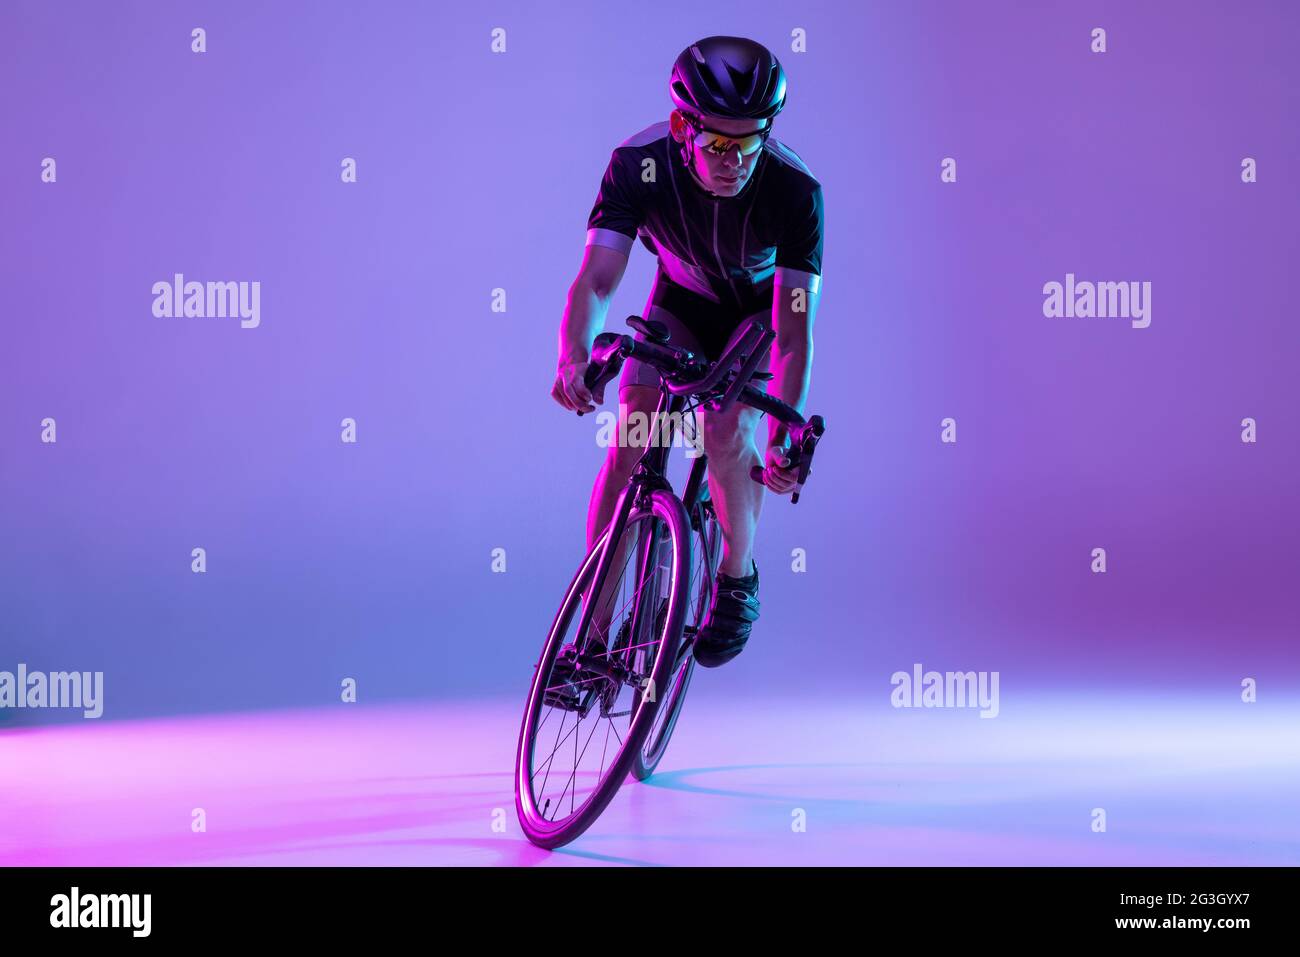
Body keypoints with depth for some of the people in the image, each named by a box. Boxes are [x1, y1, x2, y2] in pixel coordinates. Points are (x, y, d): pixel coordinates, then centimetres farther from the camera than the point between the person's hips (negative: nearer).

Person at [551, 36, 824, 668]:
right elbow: (596, 278, -37)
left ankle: (738, 580, 5)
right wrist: (574, 358, -57)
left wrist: (784, 435, -48)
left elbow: (794, 333, -36)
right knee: (633, 434, -18)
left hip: (763, 306, -1)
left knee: (727, 431, -24)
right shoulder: (639, 165, -31)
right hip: (683, 300, 2)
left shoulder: (793, 189, -34)